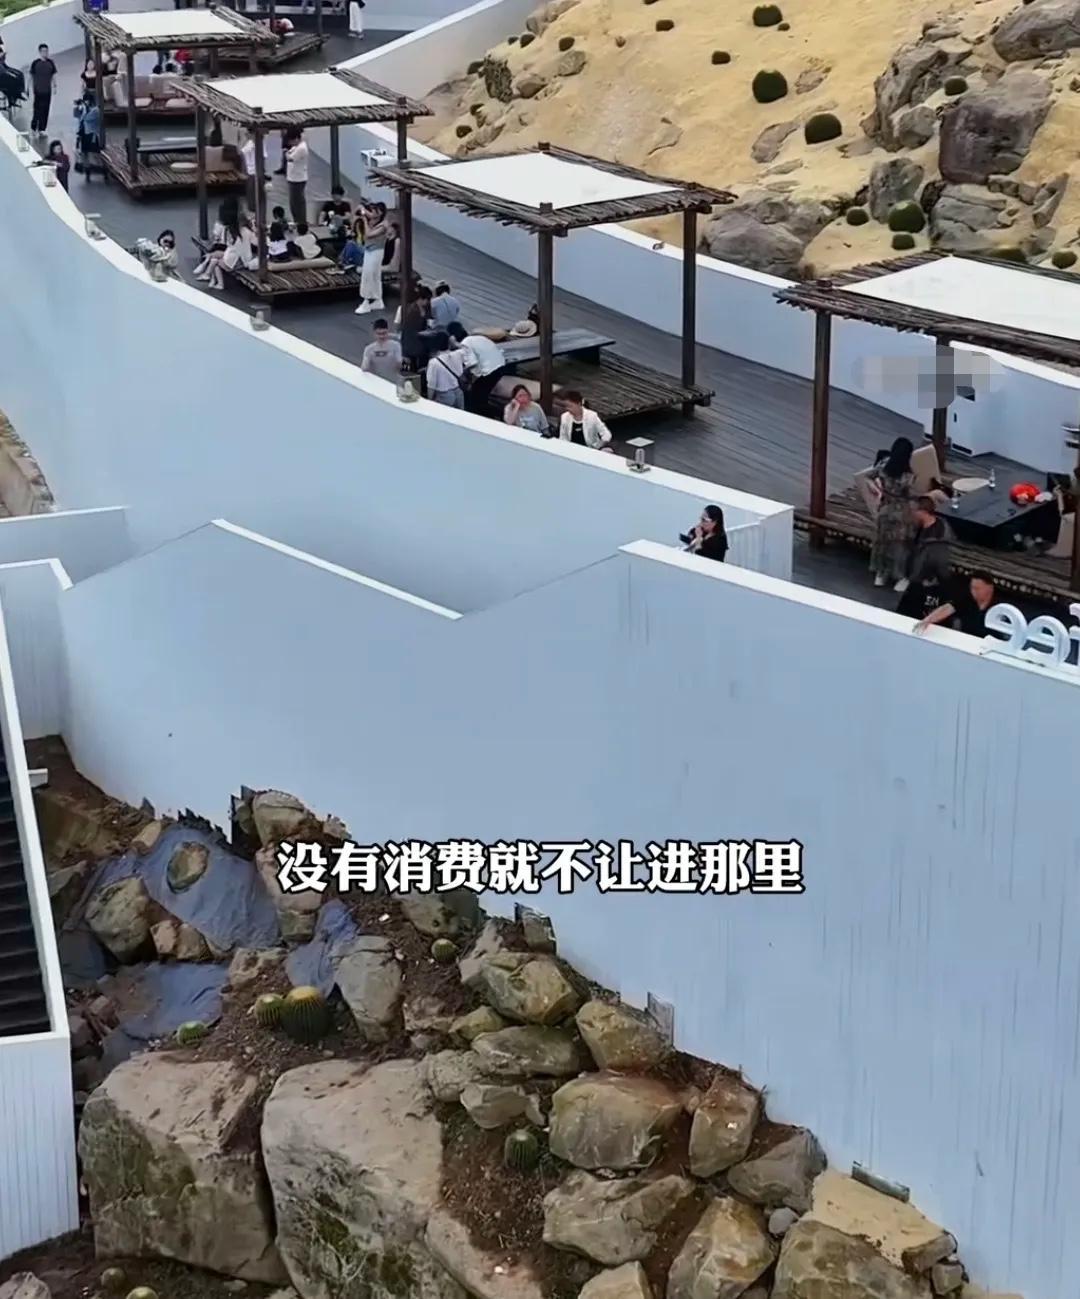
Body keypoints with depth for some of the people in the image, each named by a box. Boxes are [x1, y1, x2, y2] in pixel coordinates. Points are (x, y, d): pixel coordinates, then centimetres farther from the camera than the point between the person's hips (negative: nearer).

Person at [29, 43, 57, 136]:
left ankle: (42, 129, 9)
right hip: (38, 90, -3)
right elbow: (31, 77, 1)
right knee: (37, 109, -3)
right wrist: (32, 88, -1)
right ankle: (33, 127, 11)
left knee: (45, 109, 3)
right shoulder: (35, 63, -4)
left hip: (47, 90, 3)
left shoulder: (50, 63, 4)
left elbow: (54, 75, 11)